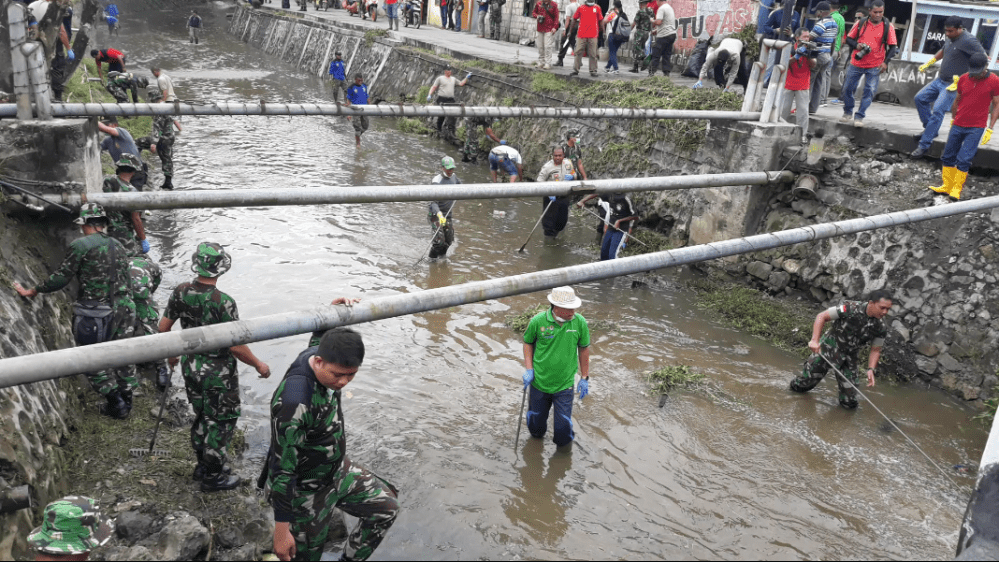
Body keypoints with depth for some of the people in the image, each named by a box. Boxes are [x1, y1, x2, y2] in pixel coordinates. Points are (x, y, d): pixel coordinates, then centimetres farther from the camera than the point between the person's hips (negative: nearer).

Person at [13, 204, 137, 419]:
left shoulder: (80, 245, -9)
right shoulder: (118, 246, 10)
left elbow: (61, 278, -9)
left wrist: (33, 291, 5)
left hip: (95, 315, -6)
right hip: (123, 310, 6)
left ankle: (116, 404, 12)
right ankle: (126, 401, 26)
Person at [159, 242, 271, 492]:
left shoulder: (180, 292, -8)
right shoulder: (223, 302, -27)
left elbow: (163, 327, 3)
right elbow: (236, 345, -23)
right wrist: (259, 365, -8)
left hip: (190, 366, 6)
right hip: (218, 372, -6)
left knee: (202, 415, 24)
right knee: (221, 422, 12)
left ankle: (202, 465, 41)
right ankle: (213, 476, 24)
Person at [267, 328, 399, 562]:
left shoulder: (319, 355, -16)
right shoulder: (294, 402, -39)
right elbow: (282, 470, -32)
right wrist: (281, 531, -25)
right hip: (306, 492, -8)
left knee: (386, 507, 16)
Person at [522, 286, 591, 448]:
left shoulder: (580, 322, -12)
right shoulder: (538, 321, -15)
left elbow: (583, 349, 2)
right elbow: (528, 343, 3)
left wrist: (584, 378, 6)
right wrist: (529, 369, -4)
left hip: (564, 385, 0)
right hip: (539, 381, 0)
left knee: (563, 425, 2)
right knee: (537, 423, 18)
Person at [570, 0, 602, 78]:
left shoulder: (597, 8, 7)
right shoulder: (581, 8, 6)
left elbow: (600, 21, 11)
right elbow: (574, 19, 12)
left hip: (593, 35, 0)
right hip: (581, 35, 0)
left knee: (593, 54, 2)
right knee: (578, 52, 1)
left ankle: (593, 71, 7)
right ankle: (576, 70, 7)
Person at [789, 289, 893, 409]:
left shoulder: (881, 328, -10)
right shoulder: (851, 308, -22)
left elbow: (875, 350, 2)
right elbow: (822, 316, -17)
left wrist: (870, 369, -14)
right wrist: (815, 340, -26)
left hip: (849, 357, 3)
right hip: (830, 346, -3)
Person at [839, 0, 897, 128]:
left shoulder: (888, 26, -2)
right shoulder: (860, 23, 2)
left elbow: (893, 47, 0)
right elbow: (848, 39, 8)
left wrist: (885, 62, -12)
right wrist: (857, 45, -13)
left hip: (875, 67, -1)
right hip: (856, 63, 2)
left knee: (869, 92, -5)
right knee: (848, 89, 6)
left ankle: (859, 117, 3)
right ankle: (848, 113, 26)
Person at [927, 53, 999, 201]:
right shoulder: (964, 79, 5)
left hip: (976, 128, -4)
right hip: (958, 125, 5)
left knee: (964, 160, -12)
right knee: (948, 157, 7)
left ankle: (956, 190, -4)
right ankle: (947, 186, 17)